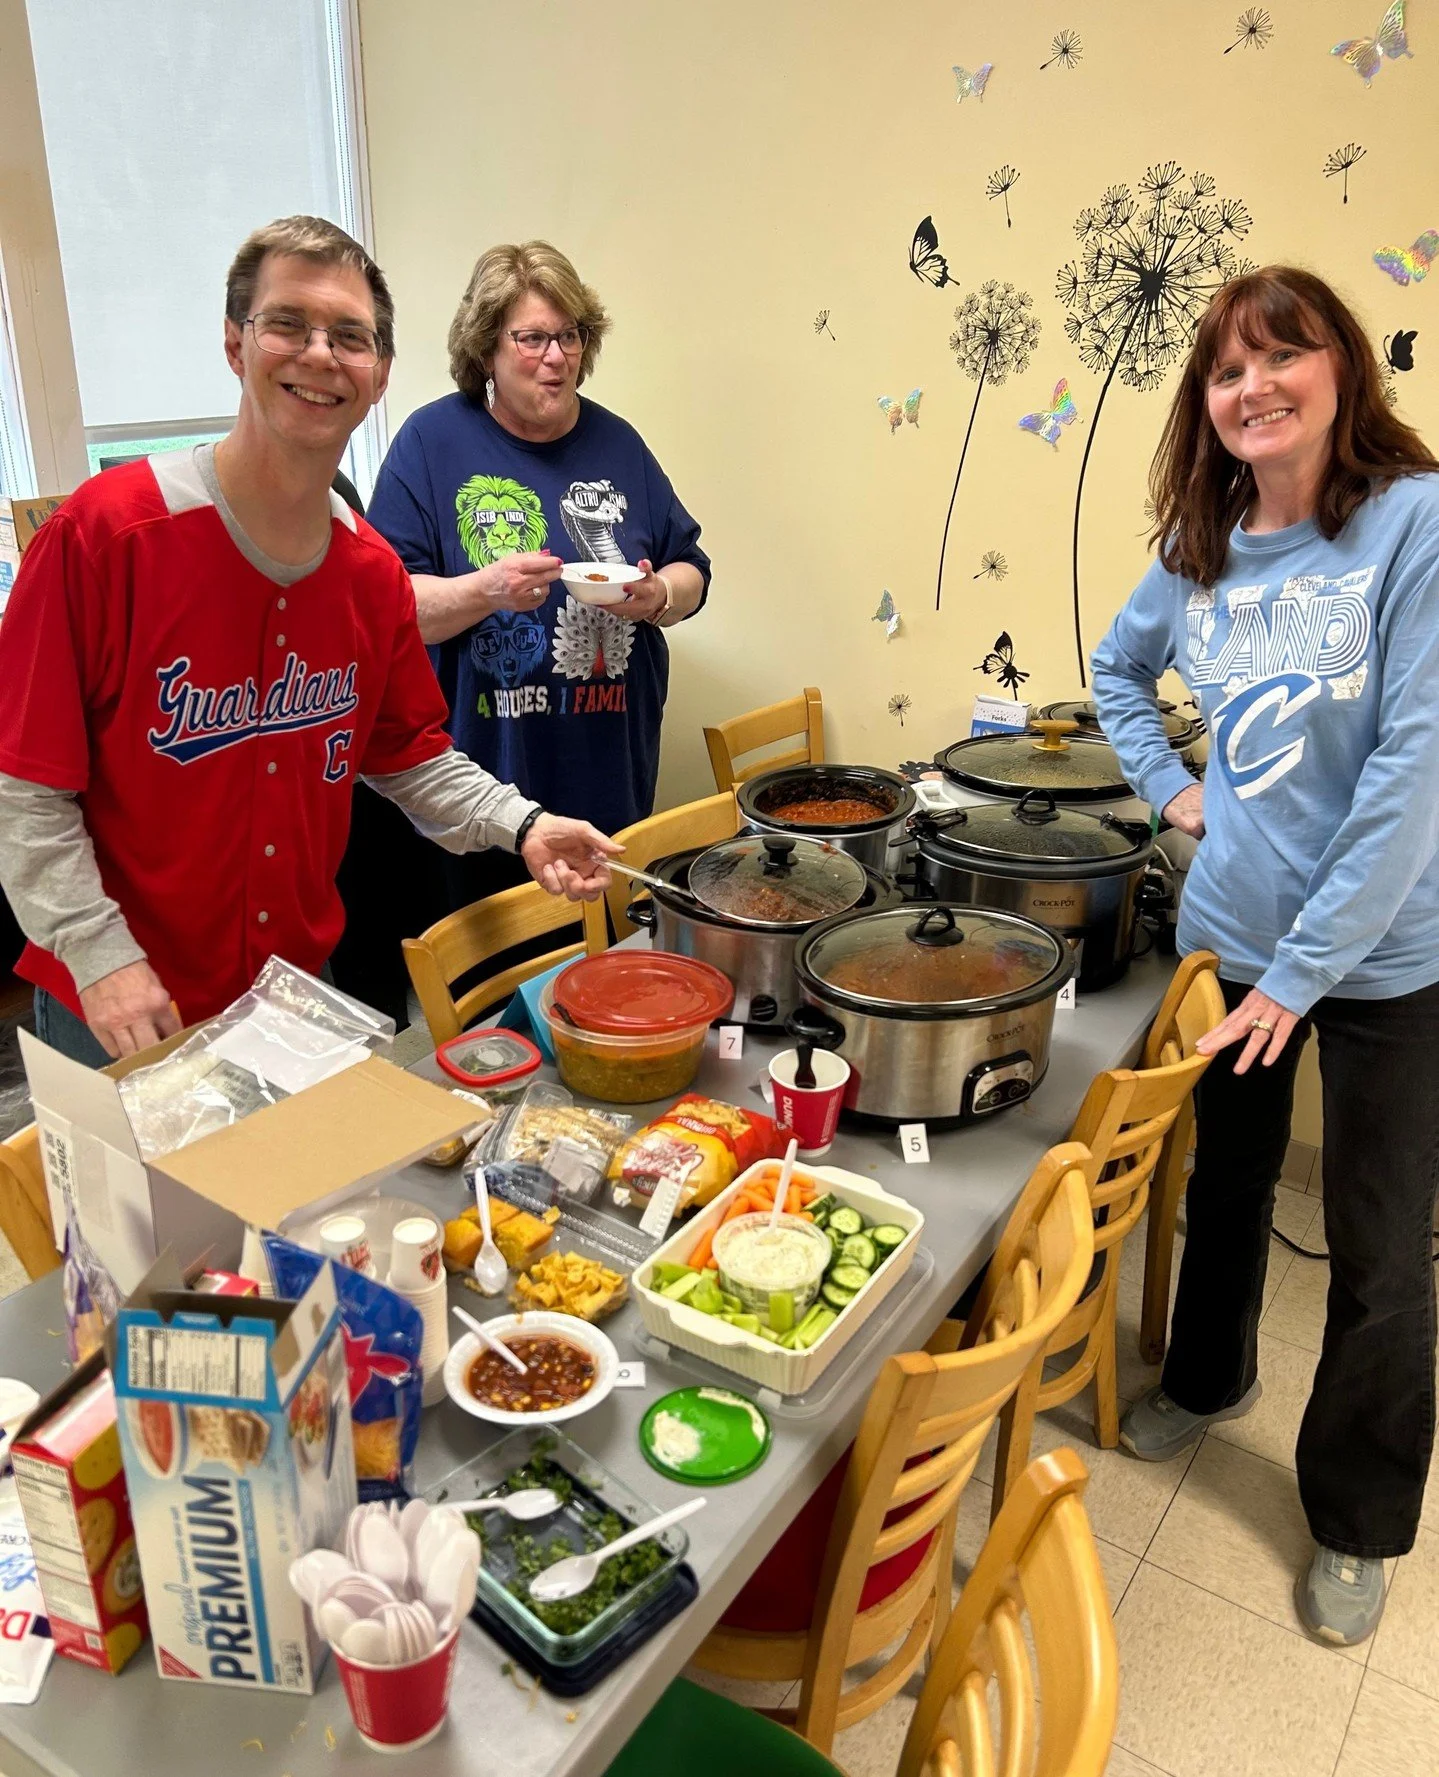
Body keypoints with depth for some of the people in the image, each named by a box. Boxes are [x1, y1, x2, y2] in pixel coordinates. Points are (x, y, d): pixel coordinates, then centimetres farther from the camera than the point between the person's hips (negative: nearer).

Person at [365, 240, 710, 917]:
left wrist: (657, 596, -8)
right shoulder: (432, 441, -3)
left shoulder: (616, 442, 10)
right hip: (483, 775, -3)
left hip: (612, 779, 4)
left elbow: (691, 569, 14)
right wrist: (488, 590, -25)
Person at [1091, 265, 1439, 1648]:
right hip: (1227, 930, 5)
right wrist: (1167, 787, 7)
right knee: (1227, 1180, 23)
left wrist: (1305, 967, -19)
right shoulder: (1200, 551, 2)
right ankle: (1207, 1377, 50)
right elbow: (1117, 669, 22)